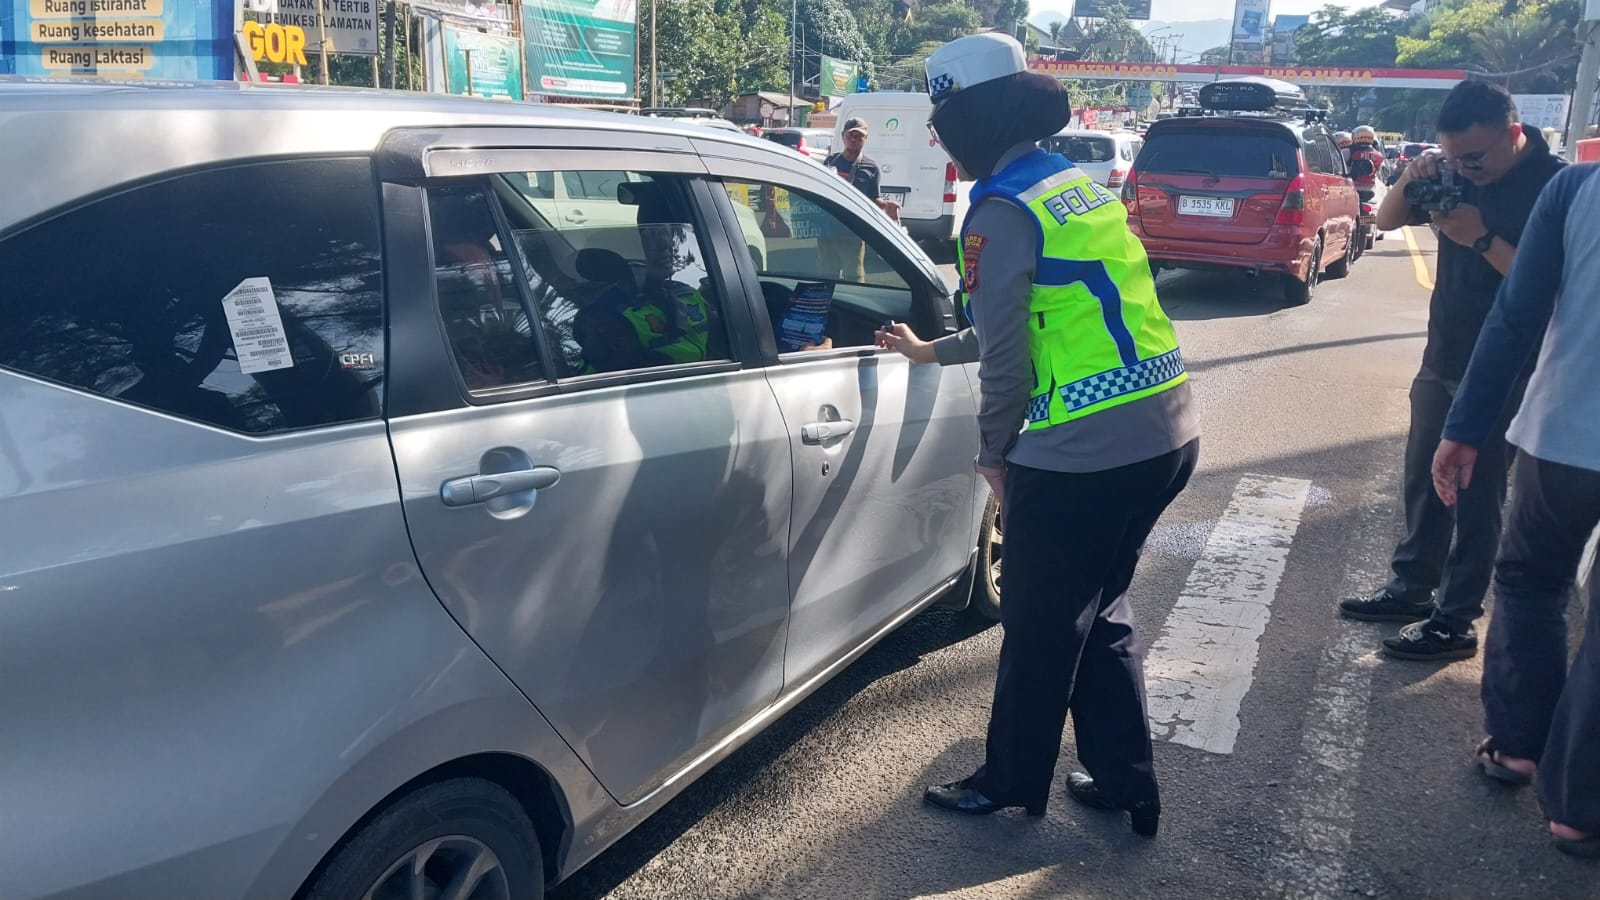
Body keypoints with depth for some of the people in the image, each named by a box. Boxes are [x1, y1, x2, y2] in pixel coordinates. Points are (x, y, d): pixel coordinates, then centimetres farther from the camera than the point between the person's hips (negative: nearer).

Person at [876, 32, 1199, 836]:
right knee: (1099, 613, 22)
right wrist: (931, 351, 33)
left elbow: (1006, 354, -12)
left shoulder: (1003, 211, -11)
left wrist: (993, 454, 2)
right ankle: (1125, 780, 32)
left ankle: (1010, 782, 28)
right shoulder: (1077, 184, 16)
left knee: (1040, 625, 10)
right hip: (1167, 433, 9)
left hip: (1085, 453, -9)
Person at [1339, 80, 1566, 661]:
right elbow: (1386, 221, 9)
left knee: (1476, 496, 1)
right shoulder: (1458, 172, 2)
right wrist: (1411, 179, -10)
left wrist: (1482, 239, -27)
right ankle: (1411, 587, 29)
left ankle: (1456, 621, 9)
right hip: (1440, 359, 7)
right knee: (1424, 481, 15)